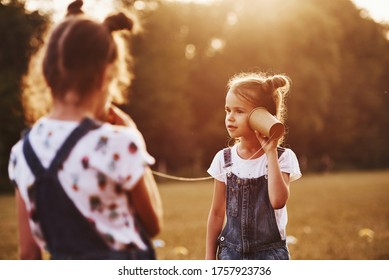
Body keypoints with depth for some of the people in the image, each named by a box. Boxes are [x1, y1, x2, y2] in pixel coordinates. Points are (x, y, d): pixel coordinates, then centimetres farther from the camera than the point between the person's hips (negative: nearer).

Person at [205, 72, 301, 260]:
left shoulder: (282, 157, -8)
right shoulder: (224, 159, 0)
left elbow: (278, 200, -26)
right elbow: (217, 213, 7)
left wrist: (270, 153, -22)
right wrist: (210, 258, 7)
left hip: (270, 253, -2)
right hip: (231, 252, 3)